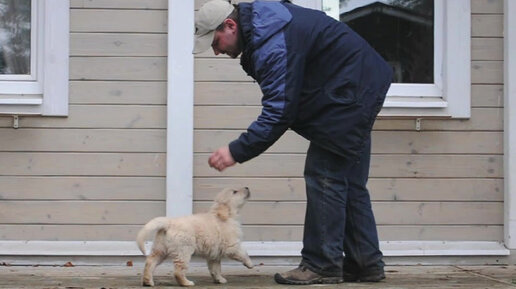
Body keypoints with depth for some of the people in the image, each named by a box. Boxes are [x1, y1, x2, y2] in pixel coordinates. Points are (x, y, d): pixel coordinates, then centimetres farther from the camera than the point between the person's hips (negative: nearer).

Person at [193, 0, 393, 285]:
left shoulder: (273, 45, -27)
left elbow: (278, 113, -29)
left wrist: (237, 151, -26)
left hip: (349, 92, -11)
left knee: (325, 177, -10)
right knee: (349, 181, 12)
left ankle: (322, 265, -6)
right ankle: (366, 264, 17)